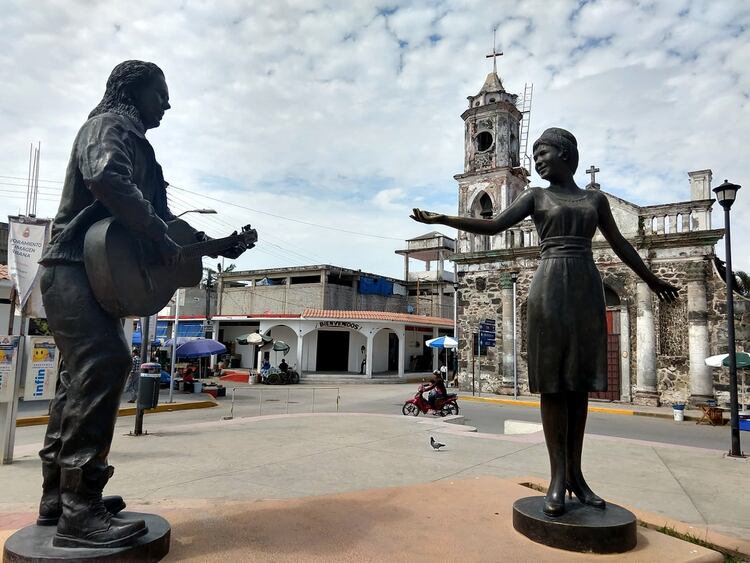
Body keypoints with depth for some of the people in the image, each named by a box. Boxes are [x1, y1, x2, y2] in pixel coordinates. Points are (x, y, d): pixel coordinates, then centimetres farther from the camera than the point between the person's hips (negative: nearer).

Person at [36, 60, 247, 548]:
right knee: (106, 363, -20)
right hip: (75, 266, -10)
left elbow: (159, 213, 25)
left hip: (89, 270, 11)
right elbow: (106, 178, -27)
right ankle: (80, 510, -19)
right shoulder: (111, 123, -4)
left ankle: (59, 495, 20)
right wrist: (161, 239, -23)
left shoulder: (134, 144, 25)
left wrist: (214, 244, 15)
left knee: (86, 371, 11)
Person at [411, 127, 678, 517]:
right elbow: (492, 226, -4)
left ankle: (575, 473, 7)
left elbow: (619, 245, 24)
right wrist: (442, 219, -17)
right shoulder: (535, 196, 9)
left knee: (579, 380, 2)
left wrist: (651, 280, 31)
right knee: (553, 380, -5)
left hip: (587, 288, 3)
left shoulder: (595, 198, 16)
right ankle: (558, 477, -4)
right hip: (550, 287, -3)